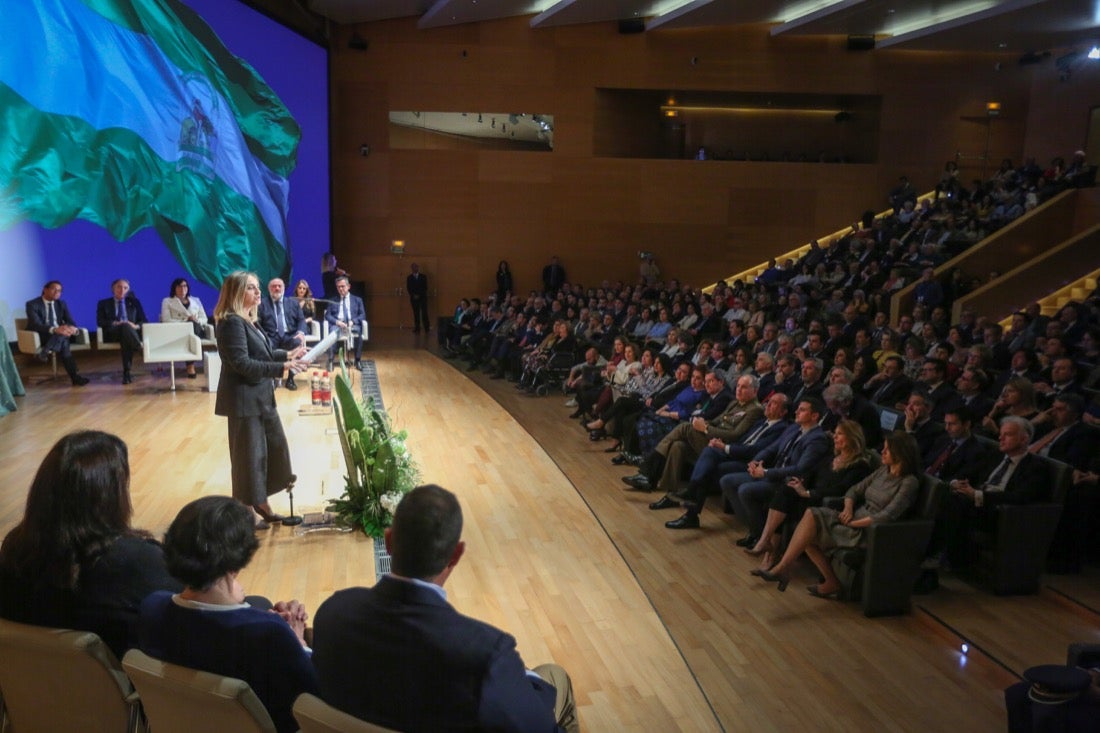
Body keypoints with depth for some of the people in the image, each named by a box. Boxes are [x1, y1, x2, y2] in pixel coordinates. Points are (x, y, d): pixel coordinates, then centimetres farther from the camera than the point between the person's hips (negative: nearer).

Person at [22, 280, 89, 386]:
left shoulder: (61, 304, 11)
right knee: (63, 342, -36)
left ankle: (44, 352, -45)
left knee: (64, 334, -34)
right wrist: (55, 329, -43)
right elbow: (36, 325, -23)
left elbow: (71, 322, 1)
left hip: (60, 335, 5)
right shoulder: (32, 304, -7)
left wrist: (73, 329, -27)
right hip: (40, 338, -5)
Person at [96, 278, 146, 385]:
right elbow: (100, 322, 3)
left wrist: (136, 326, -9)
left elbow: (143, 321, 14)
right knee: (125, 326, -39)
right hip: (112, 334, -1)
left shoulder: (134, 302, 24)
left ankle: (127, 372, -41)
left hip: (132, 332, 1)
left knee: (126, 338, -39)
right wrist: (115, 323, -14)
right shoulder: (103, 303, 19)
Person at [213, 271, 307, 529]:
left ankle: (262, 507, 29)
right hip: (244, 399, -10)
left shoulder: (249, 320, 12)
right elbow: (243, 364, -24)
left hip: (261, 397, 10)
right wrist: (283, 367, -26)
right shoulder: (232, 323, -18)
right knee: (249, 455, 0)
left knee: (276, 448, 16)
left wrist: (286, 355, 4)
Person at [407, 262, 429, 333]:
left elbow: (425, 287, 0)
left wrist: (419, 295, -10)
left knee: (424, 313, -9)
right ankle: (417, 329, 2)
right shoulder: (409, 278, 6)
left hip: (422, 297, -1)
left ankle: (427, 328, -6)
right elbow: (408, 288, 3)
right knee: (416, 314, 0)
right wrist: (414, 295, -10)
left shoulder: (423, 276, 4)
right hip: (414, 298, 1)